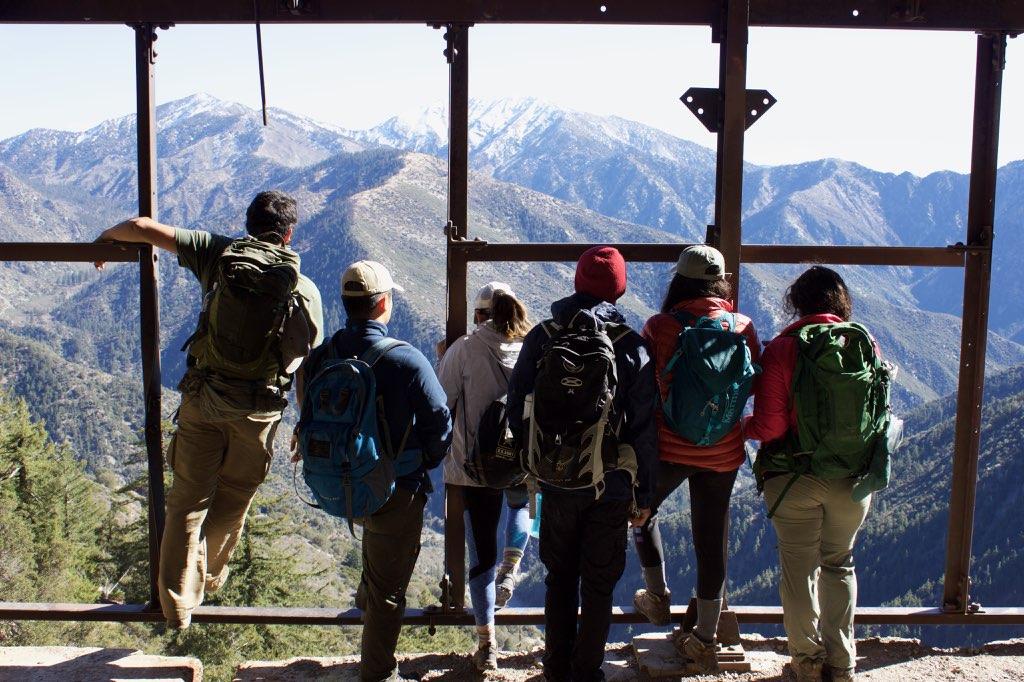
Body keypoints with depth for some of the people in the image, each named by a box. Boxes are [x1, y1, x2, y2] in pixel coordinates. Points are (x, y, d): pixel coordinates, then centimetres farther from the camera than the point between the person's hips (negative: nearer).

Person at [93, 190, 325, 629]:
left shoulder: (218, 252, 0)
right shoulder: (305, 289, 0)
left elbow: (142, 228, 0)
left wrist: (105, 240, 21)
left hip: (203, 397, 0)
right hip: (259, 407, 0)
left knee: (188, 499, 10)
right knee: (232, 502, 19)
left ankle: (177, 601, 12)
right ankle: (209, 578, 38)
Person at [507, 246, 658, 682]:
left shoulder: (542, 337, -5)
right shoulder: (632, 346, -9)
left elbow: (516, 408, -2)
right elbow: (643, 429, -8)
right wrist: (644, 493, 1)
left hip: (557, 482, 2)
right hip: (611, 486, -1)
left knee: (560, 577, 18)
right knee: (599, 583, 13)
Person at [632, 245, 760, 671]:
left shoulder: (659, 327, -10)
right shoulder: (742, 327, -4)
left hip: (667, 448, -2)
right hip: (722, 454, 2)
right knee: (711, 540, 12)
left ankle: (658, 597, 33)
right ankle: (704, 641, 22)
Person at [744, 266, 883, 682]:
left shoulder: (782, 349, -13)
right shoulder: (865, 344, -3)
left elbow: (769, 427, -15)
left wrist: (743, 427, 6)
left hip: (794, 479, -3)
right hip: (853, 478, 3)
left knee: (799, 567, 13)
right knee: (839, 564, 20)